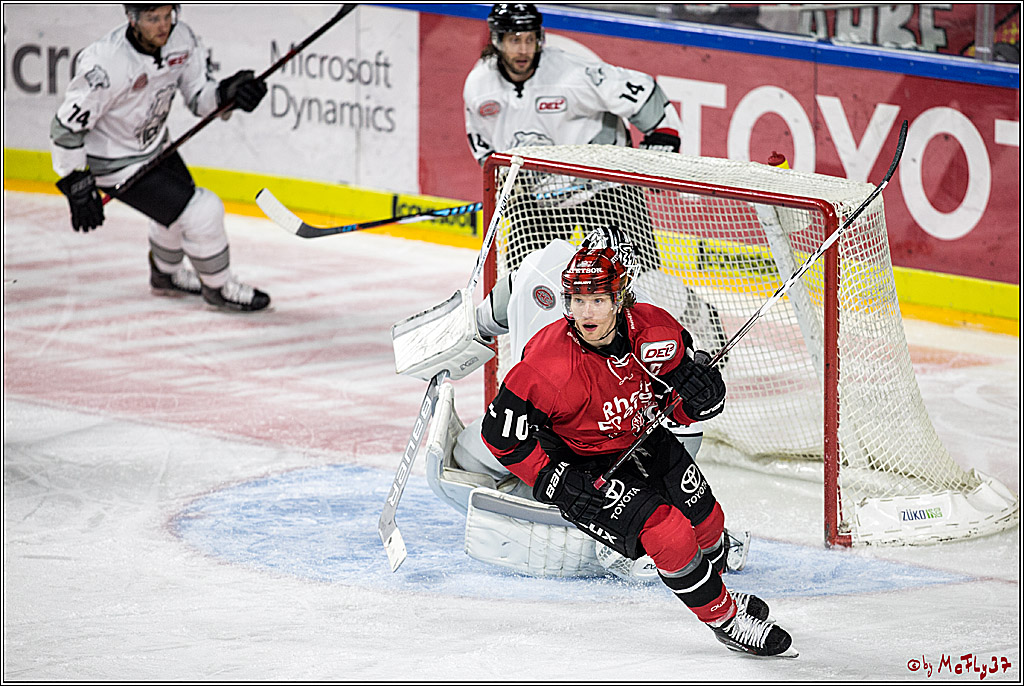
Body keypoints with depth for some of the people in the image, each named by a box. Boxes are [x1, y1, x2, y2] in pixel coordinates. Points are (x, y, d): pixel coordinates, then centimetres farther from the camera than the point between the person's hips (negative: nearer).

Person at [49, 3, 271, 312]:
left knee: (181, 206, 29)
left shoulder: (180, 38, -14)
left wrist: (227, 93, -26)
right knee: (202, 212, -11)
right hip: (117, 164, -8)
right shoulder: (107, 64, -34)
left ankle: (167, 275, 57)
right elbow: (67, 126, -25)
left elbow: (199, 97, -4)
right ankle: (218, 287, 14)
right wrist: (77, 187, -21)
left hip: (155, 145, 8)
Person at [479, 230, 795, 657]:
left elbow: (696, 410, -7)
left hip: (643, 443, 6)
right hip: (583, 468, -6)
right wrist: (553, 483, -24)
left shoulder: (654, 330, -19)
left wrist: (687, 372, -30)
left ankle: (715, 588, 50)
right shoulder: (549, 364, -33)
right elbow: (500, 433, -23)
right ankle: (723, 618, 4)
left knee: (706, 521, 15)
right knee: (668, 533, -20)